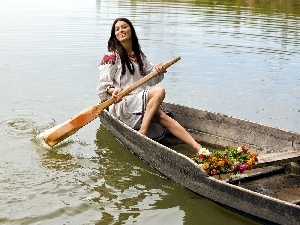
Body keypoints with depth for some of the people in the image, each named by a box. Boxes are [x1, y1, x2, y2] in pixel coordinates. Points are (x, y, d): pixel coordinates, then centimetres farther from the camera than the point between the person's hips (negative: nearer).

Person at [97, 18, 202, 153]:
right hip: (122, 103, -6)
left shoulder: (138, 55, 16)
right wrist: (112, 90, -29)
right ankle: (142, 133, -36)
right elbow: (103, 85, -6)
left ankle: (197, 147, -30)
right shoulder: (112, 56, -3)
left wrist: (158, 71, 0)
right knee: (159, 92, -28)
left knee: (162, 118, -20)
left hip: (142, 100, 6)